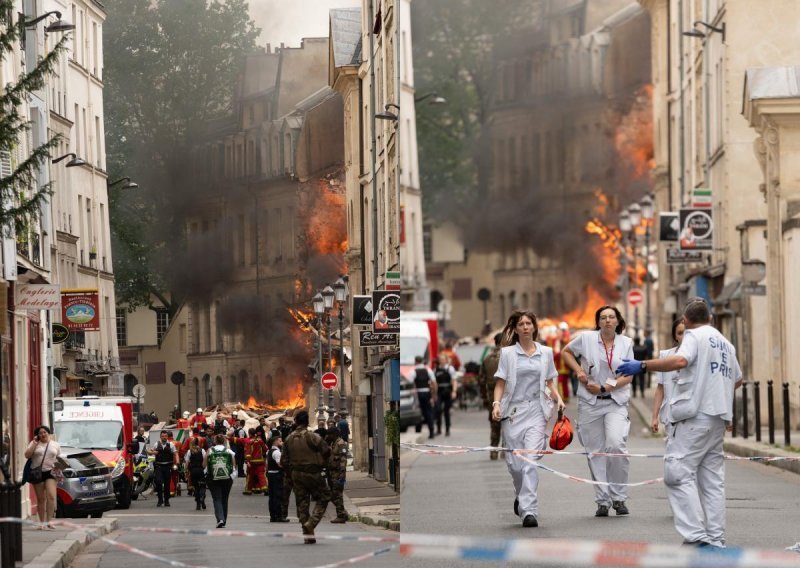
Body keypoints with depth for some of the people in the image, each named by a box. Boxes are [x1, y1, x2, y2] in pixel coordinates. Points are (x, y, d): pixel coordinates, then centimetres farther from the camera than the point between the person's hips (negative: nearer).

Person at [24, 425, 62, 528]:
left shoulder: (55, 445, 13)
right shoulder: (34, 444, 7)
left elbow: (59, 459, 17)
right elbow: (27, 455, -6)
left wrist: (58, 465, -4)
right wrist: (35, 443, -8)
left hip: (50, 473, 0)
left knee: (51, 496, -17)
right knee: (41, 499, 4)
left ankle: (49, 521, -17)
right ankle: (42, 522, 10)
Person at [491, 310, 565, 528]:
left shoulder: (546, 353, 11)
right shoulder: (508, 353, 5)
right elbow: (500, 382, 4)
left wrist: (558, 398, 2)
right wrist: (497, 403, -12)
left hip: (536, 411, 0)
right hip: (513, 411, 0)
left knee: (531, 460, -14)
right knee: (514, 462, 3)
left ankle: (529, 510, -18)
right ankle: (522, 496, 32)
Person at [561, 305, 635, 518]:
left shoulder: (626, 343, 3)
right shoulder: (587, 338, 1)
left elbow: (628, 376, 2)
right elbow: (566, 352, 18)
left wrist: (605, 387, -10)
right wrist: (578, 371, 2)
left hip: (616, 401, -1)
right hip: (589, 403, 1)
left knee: (616, 444, -20)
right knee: (596, 451, 2)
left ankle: (619, 497, -8)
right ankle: (602, 500, 11)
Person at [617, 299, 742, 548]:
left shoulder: (695, 336, -3)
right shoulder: (726, 343, 21)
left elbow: (680, 360, -24)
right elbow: (737, 379, 33)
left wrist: (642, 365, -25)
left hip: (695, 415, -8)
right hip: (719, 417, 8)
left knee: (679, 473, -10)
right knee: (712, 478, 11)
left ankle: (696, 536, -19)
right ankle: (716, 539, 8)